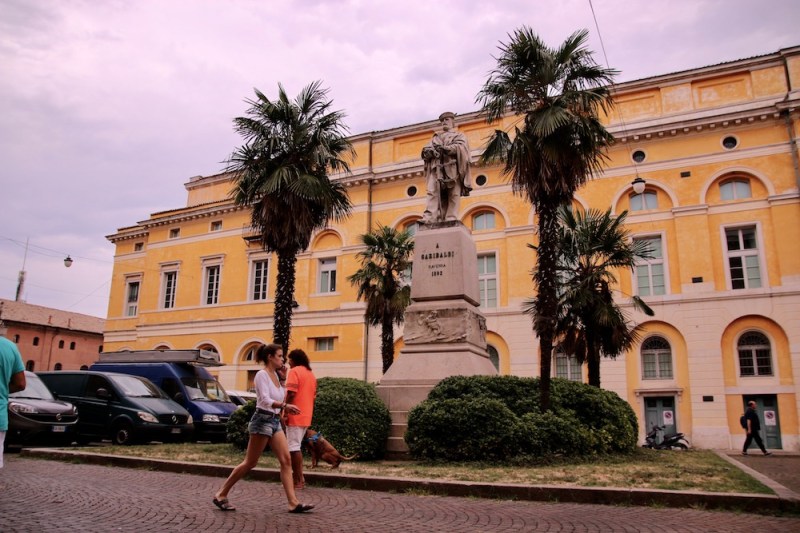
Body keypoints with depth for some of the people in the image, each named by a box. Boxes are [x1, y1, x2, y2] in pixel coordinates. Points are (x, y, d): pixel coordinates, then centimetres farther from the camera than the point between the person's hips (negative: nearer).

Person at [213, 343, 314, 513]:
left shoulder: (275, 375, 13)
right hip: (263, 420, -8)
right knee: (250, 463, 0)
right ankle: (221, 495, 15)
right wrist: (285, 406, -37)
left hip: (275, 421, 8)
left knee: (286, 461, 0)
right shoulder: (262, 374, -12)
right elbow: (266, 400, -25)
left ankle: (293, 502, -2)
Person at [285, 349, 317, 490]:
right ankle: (299, 477, 20)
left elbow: (291, 393, -19)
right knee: (296, 446, 17)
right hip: (306, 416, 9)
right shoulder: (311, 373, 17)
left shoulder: (294, 371, -9)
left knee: (293, 448, -4)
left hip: (295, 415, -9)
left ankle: (298, 480, -3)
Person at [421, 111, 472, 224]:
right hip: (436, 168, 2)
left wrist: (445, 148, -15)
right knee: (433, 193, -16)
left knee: (453, 195, -13)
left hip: (453, 168, -2)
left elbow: (461, 147, 1)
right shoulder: (436, 137, 32)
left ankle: (451, 220, -20)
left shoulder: (460, 135, 23)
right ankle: (429, 218, -28)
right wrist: (429, 151, -10)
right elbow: (425, 150, 15)